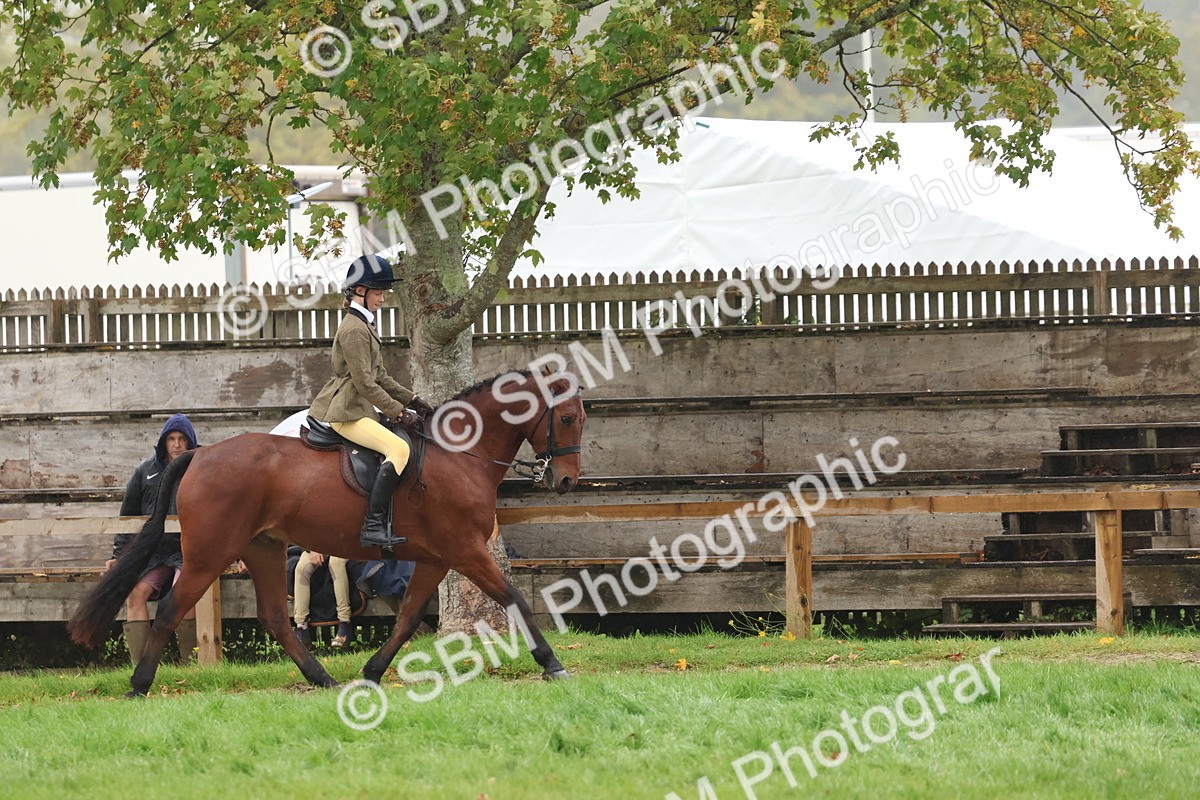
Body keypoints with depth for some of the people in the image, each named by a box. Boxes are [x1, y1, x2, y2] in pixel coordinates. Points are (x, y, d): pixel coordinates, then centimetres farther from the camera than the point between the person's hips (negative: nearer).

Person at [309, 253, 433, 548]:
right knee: (398, 448, -27)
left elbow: (380, 378, 23)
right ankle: (373, 526, -33)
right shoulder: (354, 329, -14)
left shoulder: (365, 325, 19)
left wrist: (413, 400, 13)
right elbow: (365, 383, -19)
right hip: (345, 412, -11)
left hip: (357, 409, 11)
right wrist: (398, 412, -17)